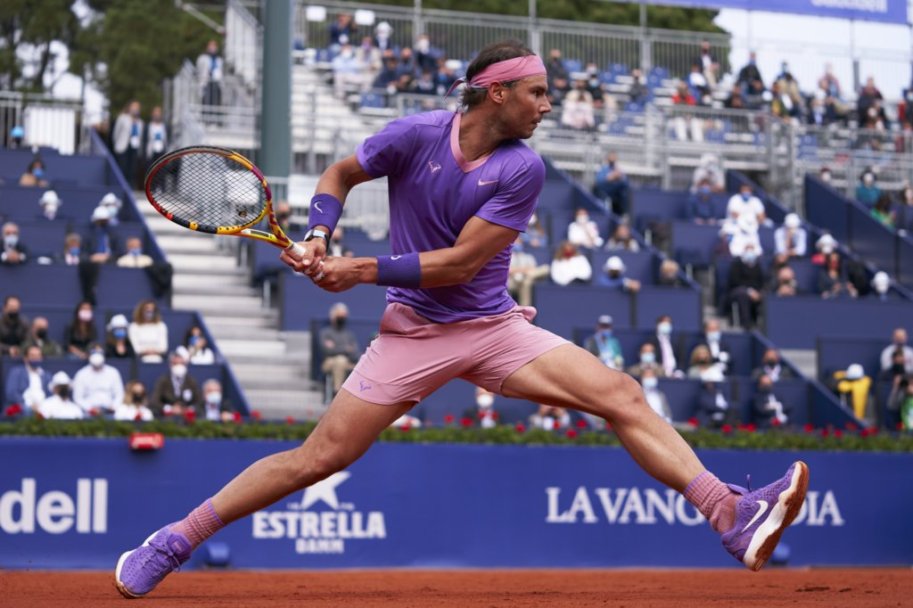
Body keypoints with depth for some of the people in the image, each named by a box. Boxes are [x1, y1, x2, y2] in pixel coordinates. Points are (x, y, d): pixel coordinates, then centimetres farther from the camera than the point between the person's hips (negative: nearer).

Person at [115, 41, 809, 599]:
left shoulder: (523, 170, -8)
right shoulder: (415, 135, -9)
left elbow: (459, 262, -13)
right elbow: (340, 175, 10)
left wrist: (364, 270, -16)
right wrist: (319, 236, -7)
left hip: (496, 328, 2)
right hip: (414, 331, -2)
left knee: (621, 395, -15)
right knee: (318, 458, -7)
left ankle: (734, 519, -22)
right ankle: (172, 543, 4)